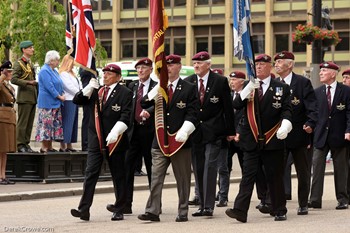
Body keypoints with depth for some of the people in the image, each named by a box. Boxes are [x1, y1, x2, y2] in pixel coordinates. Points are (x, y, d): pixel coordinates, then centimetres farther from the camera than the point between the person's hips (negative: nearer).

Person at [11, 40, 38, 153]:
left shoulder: (31, 64, 19)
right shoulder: (18, 63, -7)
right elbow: (13, 79, -16)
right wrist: (28, 82, -22)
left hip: (32, 98, 8)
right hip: (24, 98, -8)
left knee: (30, 123, 8)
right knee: (22, 122, -6)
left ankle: (26, 144, 13)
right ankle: (20, 145, -4)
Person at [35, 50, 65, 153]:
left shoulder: (54, 71, 16)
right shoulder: (45, 71, -13)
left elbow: (59, 85, 21)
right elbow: (49, 87, -19)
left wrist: (62, 94, 2)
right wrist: (59, 97, -14)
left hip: (55, 104, 10)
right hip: (47, 103, -10)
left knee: (55, 125, 9)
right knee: (46, 125, -8)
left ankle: (49, 147, 13)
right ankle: (44, 147, -5)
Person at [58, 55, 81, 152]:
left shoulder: (71, 73, 21)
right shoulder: (63, 74, -9)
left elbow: (77, 86, 20)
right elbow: (70, 87, -14)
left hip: (73, 101, 10)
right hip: (68, 101, -10)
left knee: (72, 123, 10)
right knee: (67, 123, -10)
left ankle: (69, 145, 13)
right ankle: (63, 146, -10)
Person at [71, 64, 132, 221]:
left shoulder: (125, 93, -3)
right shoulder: (96, 91, 14)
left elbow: (126, 116, -13)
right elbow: (77, 100, 9)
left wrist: (115, 132, -25)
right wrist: (89, 88, -4)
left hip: (115, 141, -4)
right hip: (96, 140, 4)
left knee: (118, 177, 6)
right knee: (90, 174, -5)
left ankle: (119, 211, 14)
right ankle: (84, 209, -9)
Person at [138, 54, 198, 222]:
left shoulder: (189, 89, 1)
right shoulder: (159, 88, 13)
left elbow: (192, 115, -4)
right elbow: (144, 104, 3)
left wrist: (184, 132, -18)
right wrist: (159, 88, -10)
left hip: (180, 140, -3)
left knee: (183, 179, 5)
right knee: (156, 177, -3)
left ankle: (183, 212, 11)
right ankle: (152, 211, -4)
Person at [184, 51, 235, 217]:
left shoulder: (220, 81, -1)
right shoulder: (187, 82, 6)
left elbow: (228, 107, 1)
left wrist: (230, 131, 1)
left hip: (213, 132, -4)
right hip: (194, 132, 4)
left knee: (210, 166, -12)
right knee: (198, 169, 6)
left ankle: (208, 206, -13)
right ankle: (203, 205, 13)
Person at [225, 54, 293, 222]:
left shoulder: (282, 88, 4)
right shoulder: (248, 86, 10)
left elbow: (286, 110, -2)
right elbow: (236, 105, -1)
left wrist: (285, 125, -22)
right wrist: (247, 91, -17)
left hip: (272, 139, -1)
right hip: (251, 139, 1)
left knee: (275, 177, 6)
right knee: (248, 175, -5)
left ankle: (279, 211, 16)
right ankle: (240, 211, -12)